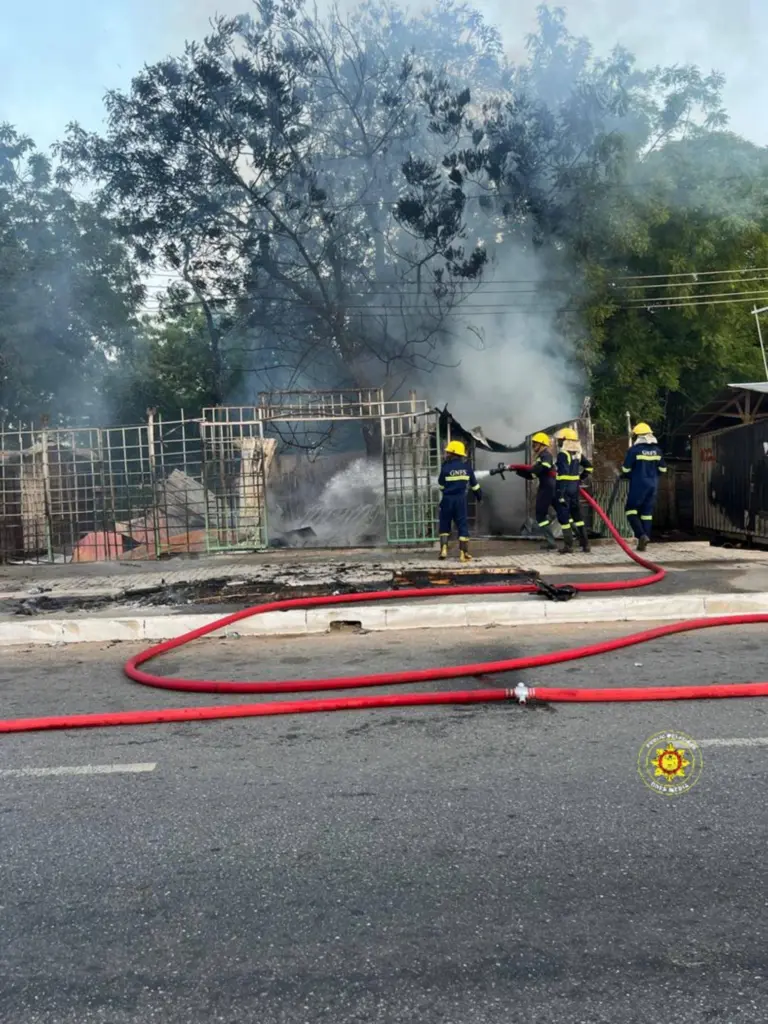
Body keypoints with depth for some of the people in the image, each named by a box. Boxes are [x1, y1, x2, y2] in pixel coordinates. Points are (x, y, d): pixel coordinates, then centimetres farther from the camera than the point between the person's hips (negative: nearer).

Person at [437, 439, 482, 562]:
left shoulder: (446, 466, -9)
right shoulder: (466, 466, 2)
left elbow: (441, 484, 1)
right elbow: (474, 483, 11)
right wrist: (479, 495, 27)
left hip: (447, 499, -2)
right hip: (461, 499, 2)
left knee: (445, 524, 13)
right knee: (462, 524, 5)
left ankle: (444, 549, 5)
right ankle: (463, 553, 3)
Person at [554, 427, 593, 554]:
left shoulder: (563, 454, -16)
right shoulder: (577, 453, 9)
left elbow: (563, 475, -22)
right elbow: (589, 467, 20)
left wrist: (560, 494, -22)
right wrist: (581, 479, 23)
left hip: (564, 488, -8)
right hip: (575, 487, 8)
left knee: (563, 516, 0)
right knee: (577, 514, 15)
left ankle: (568, 545, 1)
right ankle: (585, 543, 18)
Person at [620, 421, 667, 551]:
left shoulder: (634, 450, -11)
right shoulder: (657, 450, 6)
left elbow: (625, 469, -8)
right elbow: (662, 469, 12)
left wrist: (628, 476, 14)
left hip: (638, 485, -5)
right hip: (653, 486, 5)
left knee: (631, 510, 3)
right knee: (647, 513, 10)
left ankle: (641, 535, -16)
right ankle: (644, 540, 9)